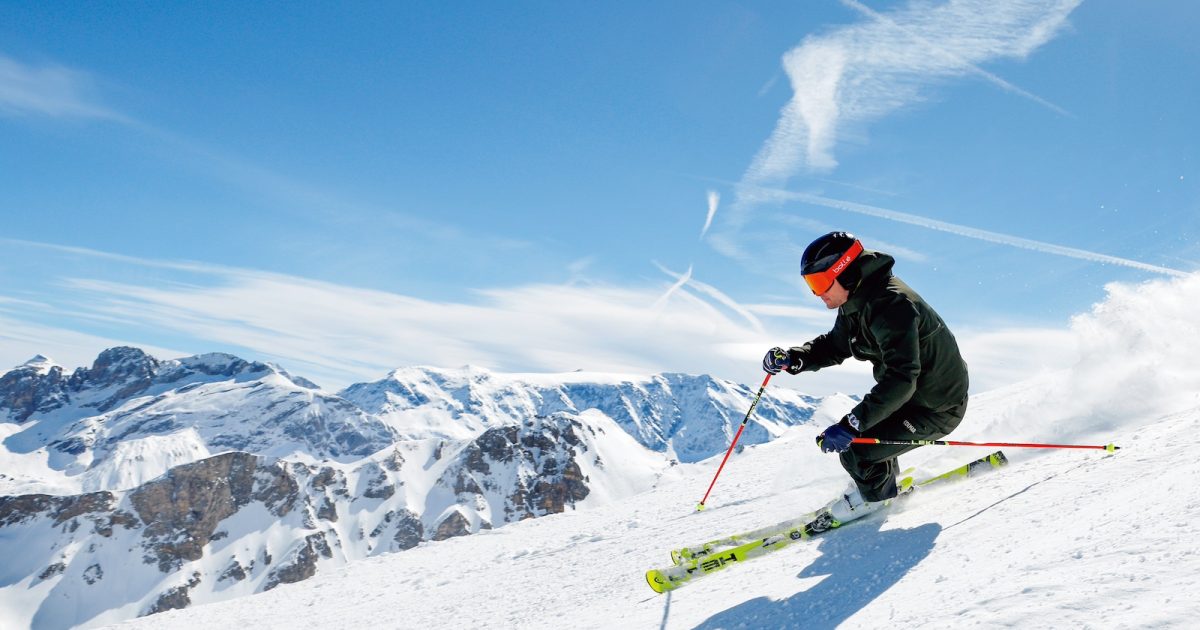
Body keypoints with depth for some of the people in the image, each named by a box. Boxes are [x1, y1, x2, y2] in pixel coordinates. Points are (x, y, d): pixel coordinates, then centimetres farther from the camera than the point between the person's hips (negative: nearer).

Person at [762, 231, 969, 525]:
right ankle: (886, 478, 41)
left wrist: (851, 425, -42)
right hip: (910, 393, 9)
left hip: (937, 409, -9)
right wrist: (793, 359, -7)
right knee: (855, 431, 16)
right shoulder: (857, 302, -1)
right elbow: (835, 346, 12)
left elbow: (900, 379, -38)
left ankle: (876, 494, 17)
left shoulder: (891, 305, -32)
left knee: (856, 450, -13)